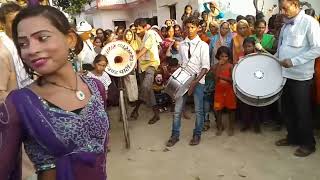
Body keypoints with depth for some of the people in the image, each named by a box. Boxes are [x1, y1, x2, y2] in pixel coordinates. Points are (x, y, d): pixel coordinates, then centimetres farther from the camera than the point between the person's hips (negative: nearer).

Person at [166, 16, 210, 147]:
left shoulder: (203, 45, -5)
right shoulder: (182, 45, 7)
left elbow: (205, 67, -10)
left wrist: (195, 82, -18)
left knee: (198, 110, 7)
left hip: (198, 81, -3)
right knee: (177, 109, 4)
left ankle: (197, 135, 25)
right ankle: (175, 135, 18)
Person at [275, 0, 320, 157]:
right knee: (288, 109, 15)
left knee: (302, 112, 5)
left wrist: (293, 61, -22)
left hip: (301, 76, -7)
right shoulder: (286, 25, 12)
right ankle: (293, 137, 33)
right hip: (285, 74, 7)